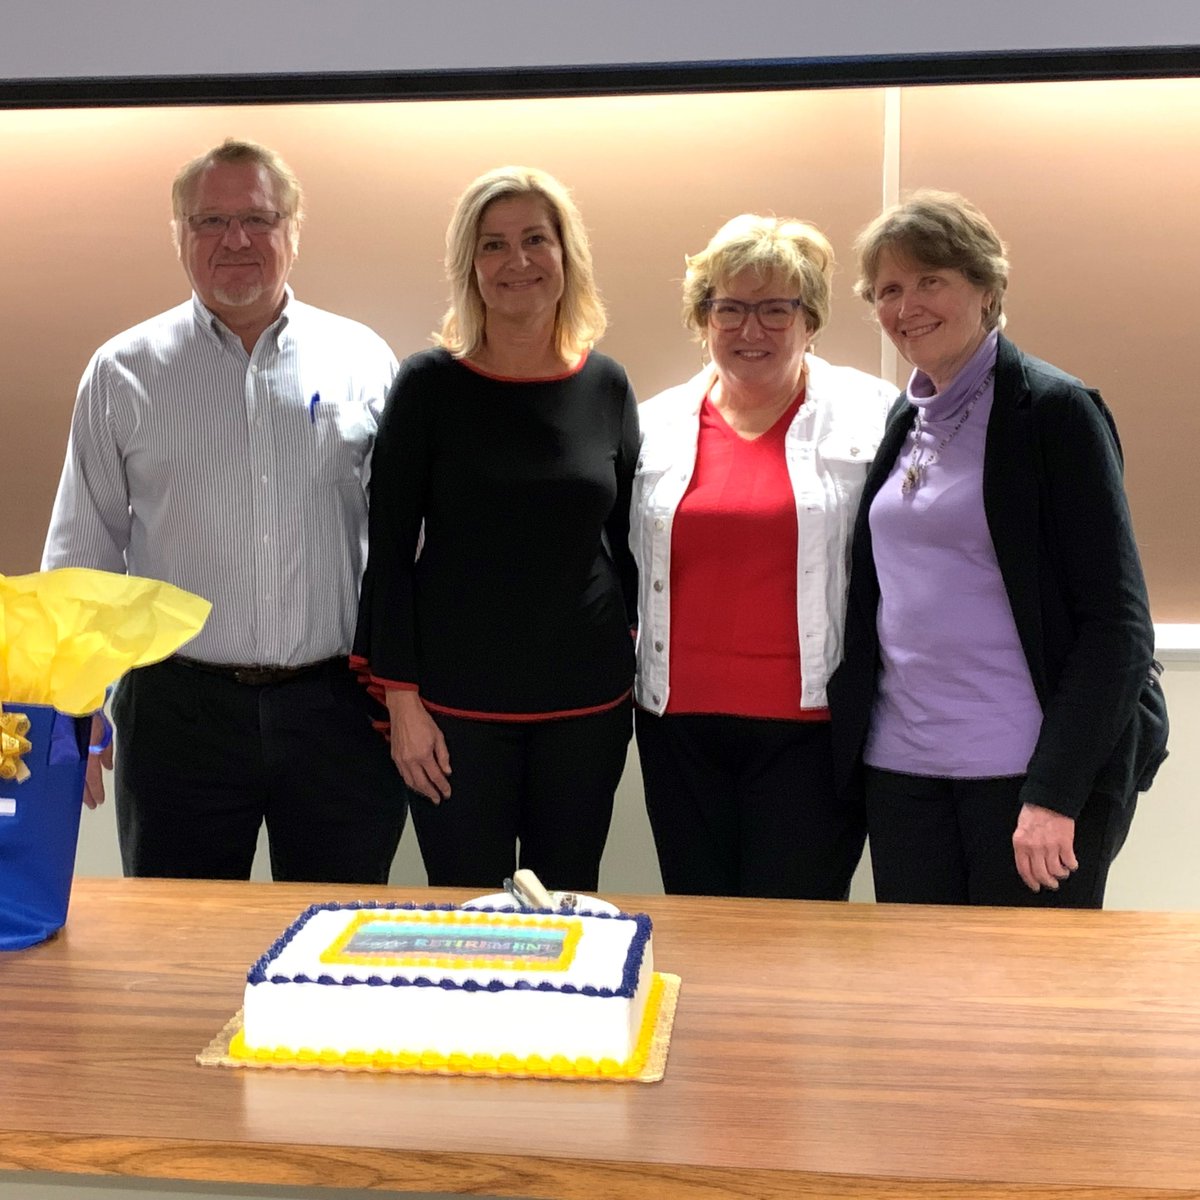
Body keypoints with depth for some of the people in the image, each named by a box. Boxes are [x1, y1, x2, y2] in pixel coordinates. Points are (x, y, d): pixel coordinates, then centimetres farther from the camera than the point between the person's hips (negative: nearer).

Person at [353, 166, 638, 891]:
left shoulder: (606, 386, 4)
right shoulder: (429, 383, -4)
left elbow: (627, 541, 12)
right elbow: (390, 551, -3)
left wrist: (629, 672, 9)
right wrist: (401, 697, -7)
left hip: (587, 701, 2)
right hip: (458, 701, -2)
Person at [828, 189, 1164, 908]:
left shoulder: (1055, 410, -8)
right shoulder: (905, 420, 12)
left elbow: (1118, 623, -13)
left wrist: (1054, 792, -19)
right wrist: (850, 750, 9)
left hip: (1025, 773, -5)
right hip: (900, 768, 6)